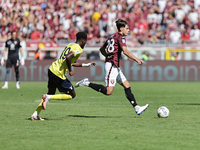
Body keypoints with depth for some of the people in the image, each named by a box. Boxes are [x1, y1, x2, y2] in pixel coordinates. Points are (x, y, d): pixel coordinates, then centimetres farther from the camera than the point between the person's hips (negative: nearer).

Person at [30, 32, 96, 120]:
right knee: (72, 95, 5)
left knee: (51, 93, 23)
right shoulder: (78, 49, -10)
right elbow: (68, 57, -28)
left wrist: (86, 65, 36)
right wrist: (70, 71, -15)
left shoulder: (70, 45, 19)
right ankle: (48, 97, -8)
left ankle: (35, 114, 19)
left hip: (52, 69, 9)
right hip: (59, 74, -9)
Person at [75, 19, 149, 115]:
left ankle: (137, 108, 4)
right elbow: (125, 51, -23)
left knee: (127, 86, 7)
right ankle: (87, 83, -6)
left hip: (116, 67, 11)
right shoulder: (120, 37, -9)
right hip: (112, 66, -11)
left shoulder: (113, 37, 18)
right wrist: (137, 60, -23)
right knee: (108, 91, -13)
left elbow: (102, 49, 27)